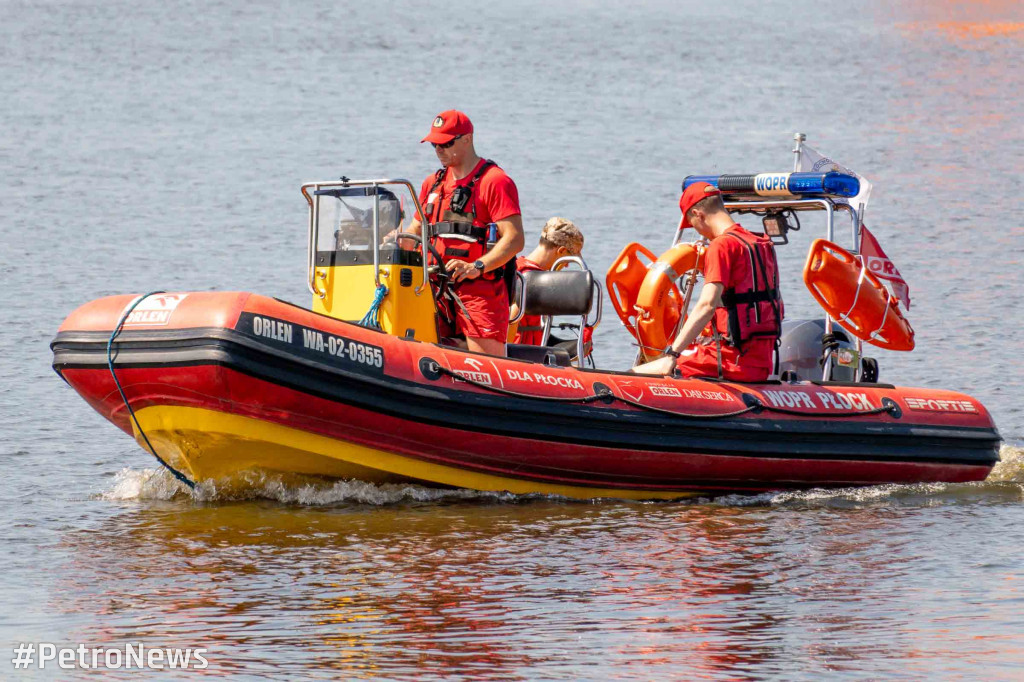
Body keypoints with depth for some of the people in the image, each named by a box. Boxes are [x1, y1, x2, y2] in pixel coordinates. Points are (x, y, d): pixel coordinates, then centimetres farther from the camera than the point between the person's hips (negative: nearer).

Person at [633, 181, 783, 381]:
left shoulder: (722, 245, -11)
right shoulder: (764, 244, 16)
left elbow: (707, 305, -22)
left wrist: (672, 354, -23)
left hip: (731, 361, -9)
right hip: (762, 364, 9)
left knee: (635, 376, -8)